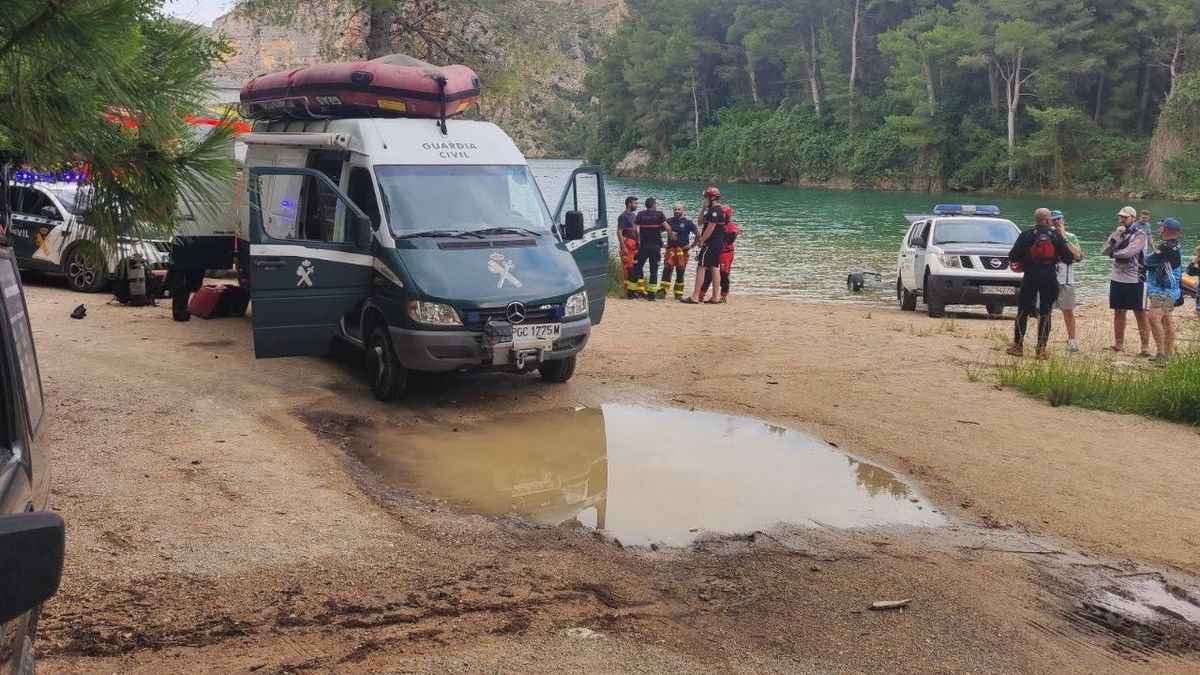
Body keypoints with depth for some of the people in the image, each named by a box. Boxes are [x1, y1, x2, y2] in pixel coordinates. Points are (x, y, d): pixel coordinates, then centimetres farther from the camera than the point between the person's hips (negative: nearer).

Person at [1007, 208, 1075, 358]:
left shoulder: (1026, 235, -2)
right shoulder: (1056, 236, 1)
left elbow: (1012, 257, -4)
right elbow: (1069, 258, 2)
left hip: (1030, 278, -1)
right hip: (1050, 278, 1)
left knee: (1023, 311, 8)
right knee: (1045, 313, 5)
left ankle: (1017, 345, 7)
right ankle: (1042, 348, 4)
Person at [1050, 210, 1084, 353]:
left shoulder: (1071, 237, 4)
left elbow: (1078, 255, -12)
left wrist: (1064, 238, -13)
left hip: (1066, 280, 0)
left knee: (1068, 310, 8)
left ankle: (1072, 339, 15)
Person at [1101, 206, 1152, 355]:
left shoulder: (1140, 235, -9)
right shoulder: (1117, 233, 10)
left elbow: (1128, 252, -23)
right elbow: (1103, 252, -2)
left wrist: (1113, 253, -4)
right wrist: (1114, 237, -14)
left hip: (1135, 281, -6)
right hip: (1117, 279, 6)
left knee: (1140, 314, -2)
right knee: (1118, 313, 12)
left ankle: (1145, 347, 2)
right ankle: (1118, 344, 20)